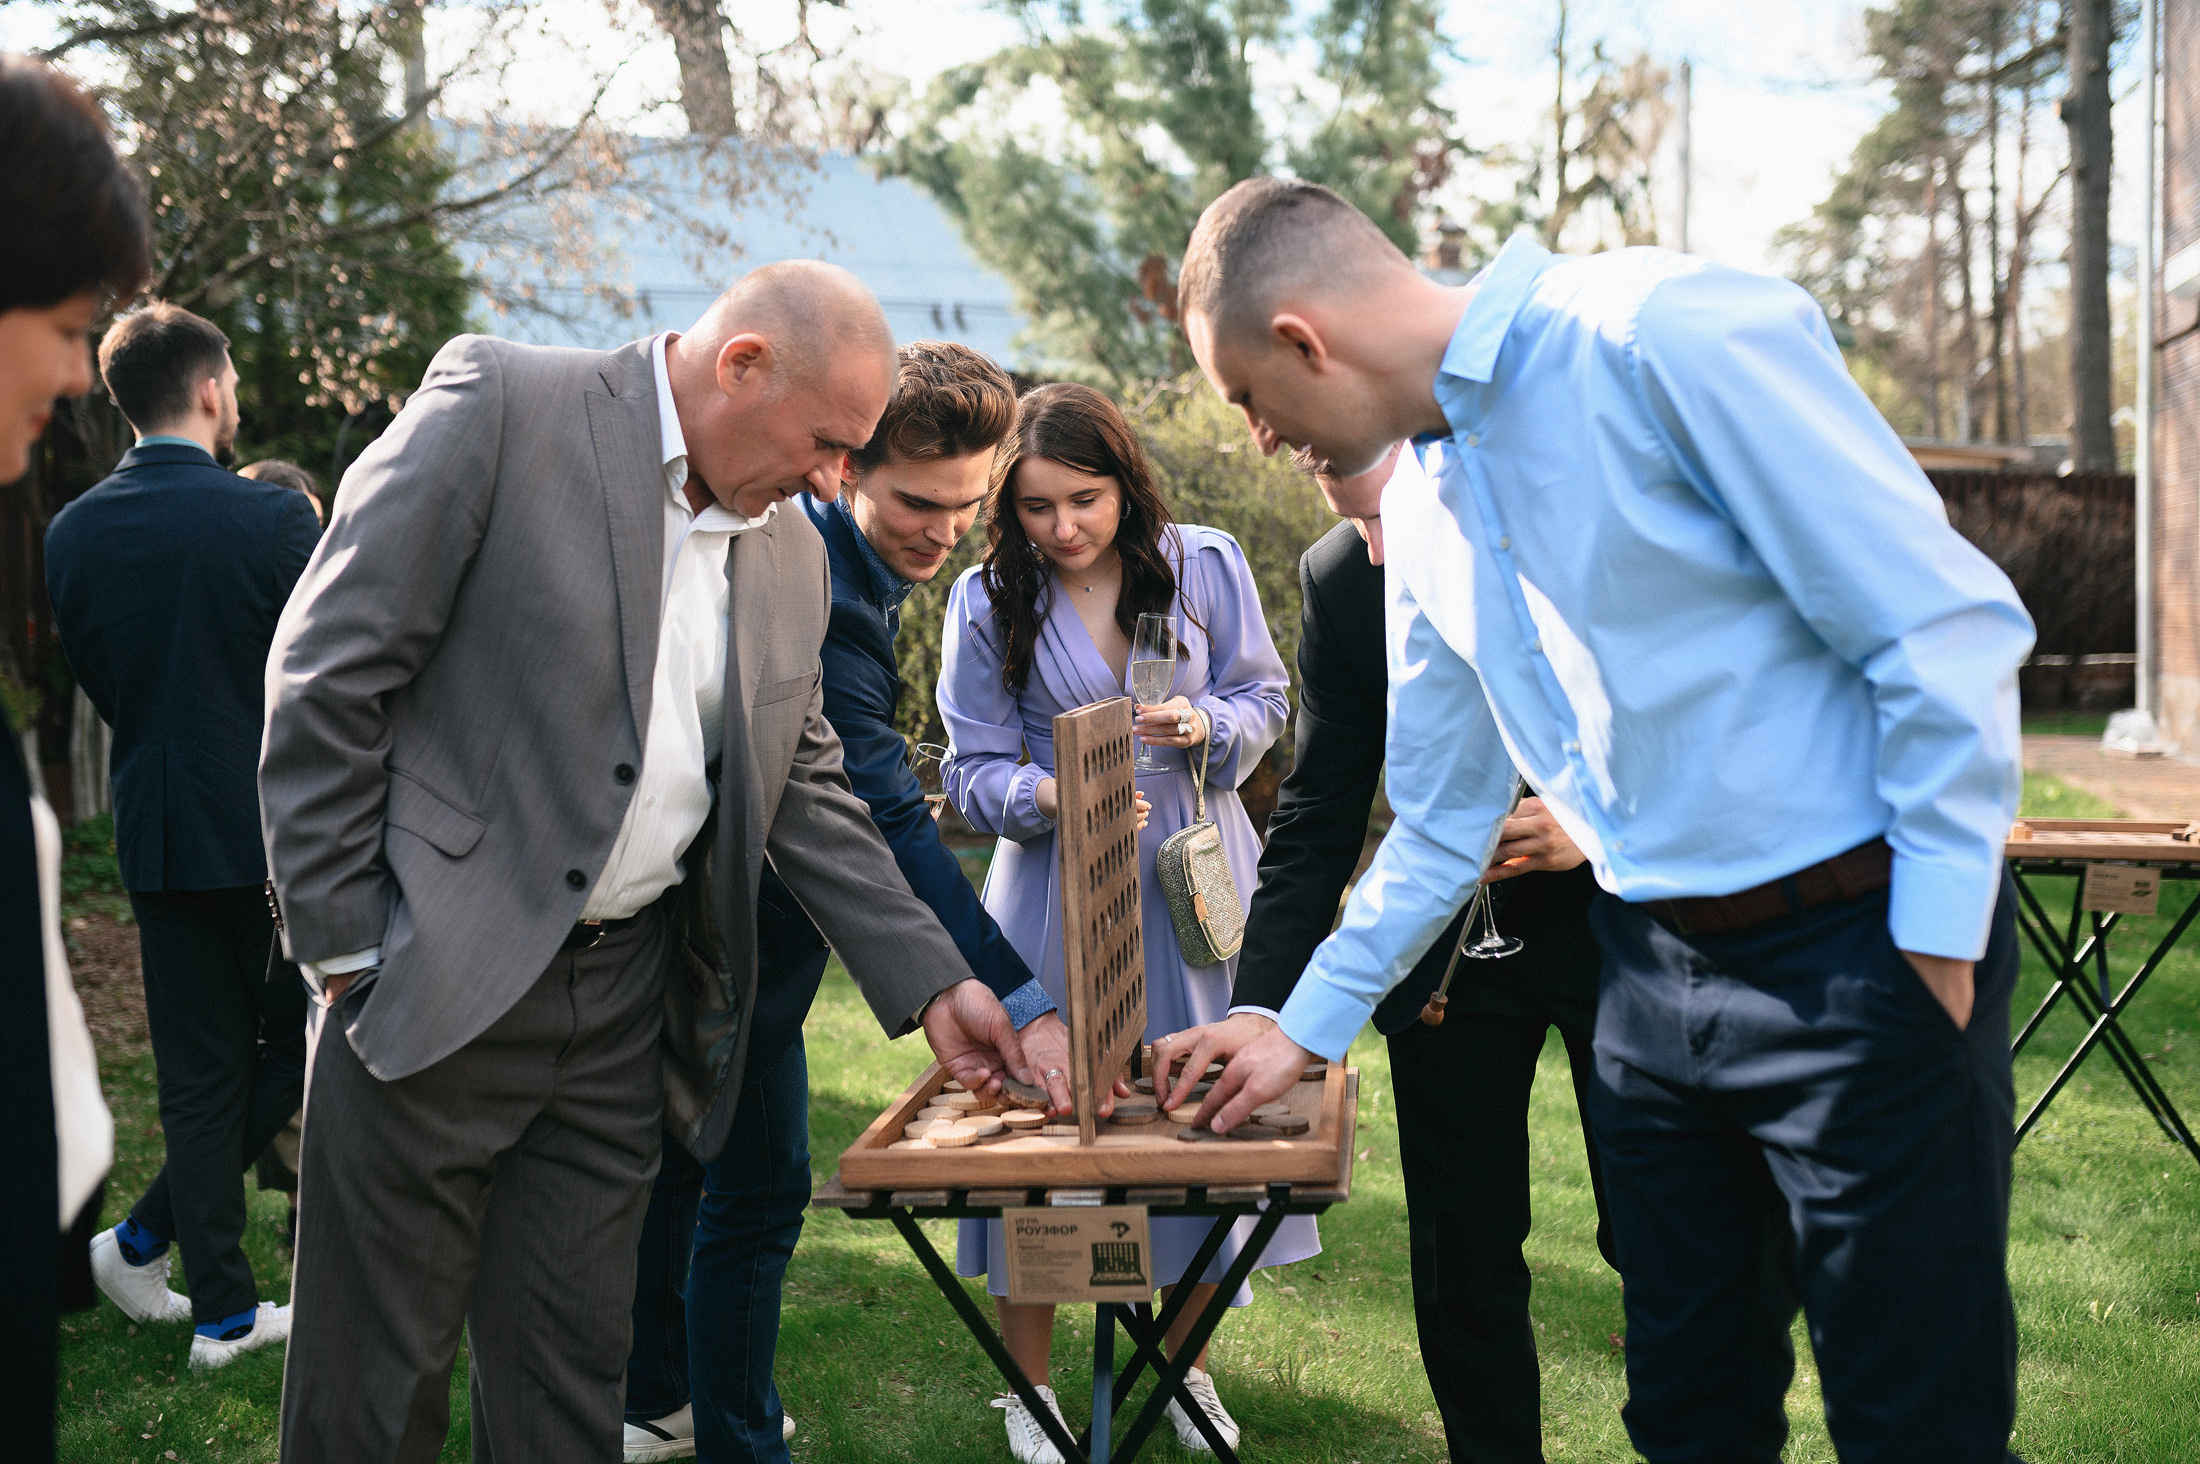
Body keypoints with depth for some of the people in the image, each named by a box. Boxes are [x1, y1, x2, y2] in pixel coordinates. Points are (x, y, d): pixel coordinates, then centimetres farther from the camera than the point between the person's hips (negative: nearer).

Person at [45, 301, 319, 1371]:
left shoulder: (71, 533, 1)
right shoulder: (272, 519, -13)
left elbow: (93, 682, 10)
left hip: (157, 833, 5)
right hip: (273, 830, -5)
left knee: (199, 1072, 11)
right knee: (299, 1043, 14)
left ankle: (224, 1312, 15)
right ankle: (147, 1235, 10)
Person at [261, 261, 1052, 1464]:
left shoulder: (793, 557, 11)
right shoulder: (499, 403, -9)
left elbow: (807, 792, 16)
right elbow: (326, 675, -10)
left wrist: (932, 983, 8)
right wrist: (340, 945, -10)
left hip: (629, 1003, 5)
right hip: (435, 984, -5)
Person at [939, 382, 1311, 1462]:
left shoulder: (1205, 564, -3)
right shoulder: (986, 601, -5)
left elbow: (1264, 697, 6)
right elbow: (976, 771, -4)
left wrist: (1207, 727, -16)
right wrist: (1050, 798, -25)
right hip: (1056, 886, -1)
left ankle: (1186, 1363, 27)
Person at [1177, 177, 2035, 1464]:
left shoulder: (1672, 335, -16)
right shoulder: (1424, 512, 10)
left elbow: (1947, 625, -16)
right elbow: (1443, 821, 20)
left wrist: (1937, 943, -15)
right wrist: (1306, 1027, 23)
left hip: (1860, 952, -7)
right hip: (1654, 967, 7)